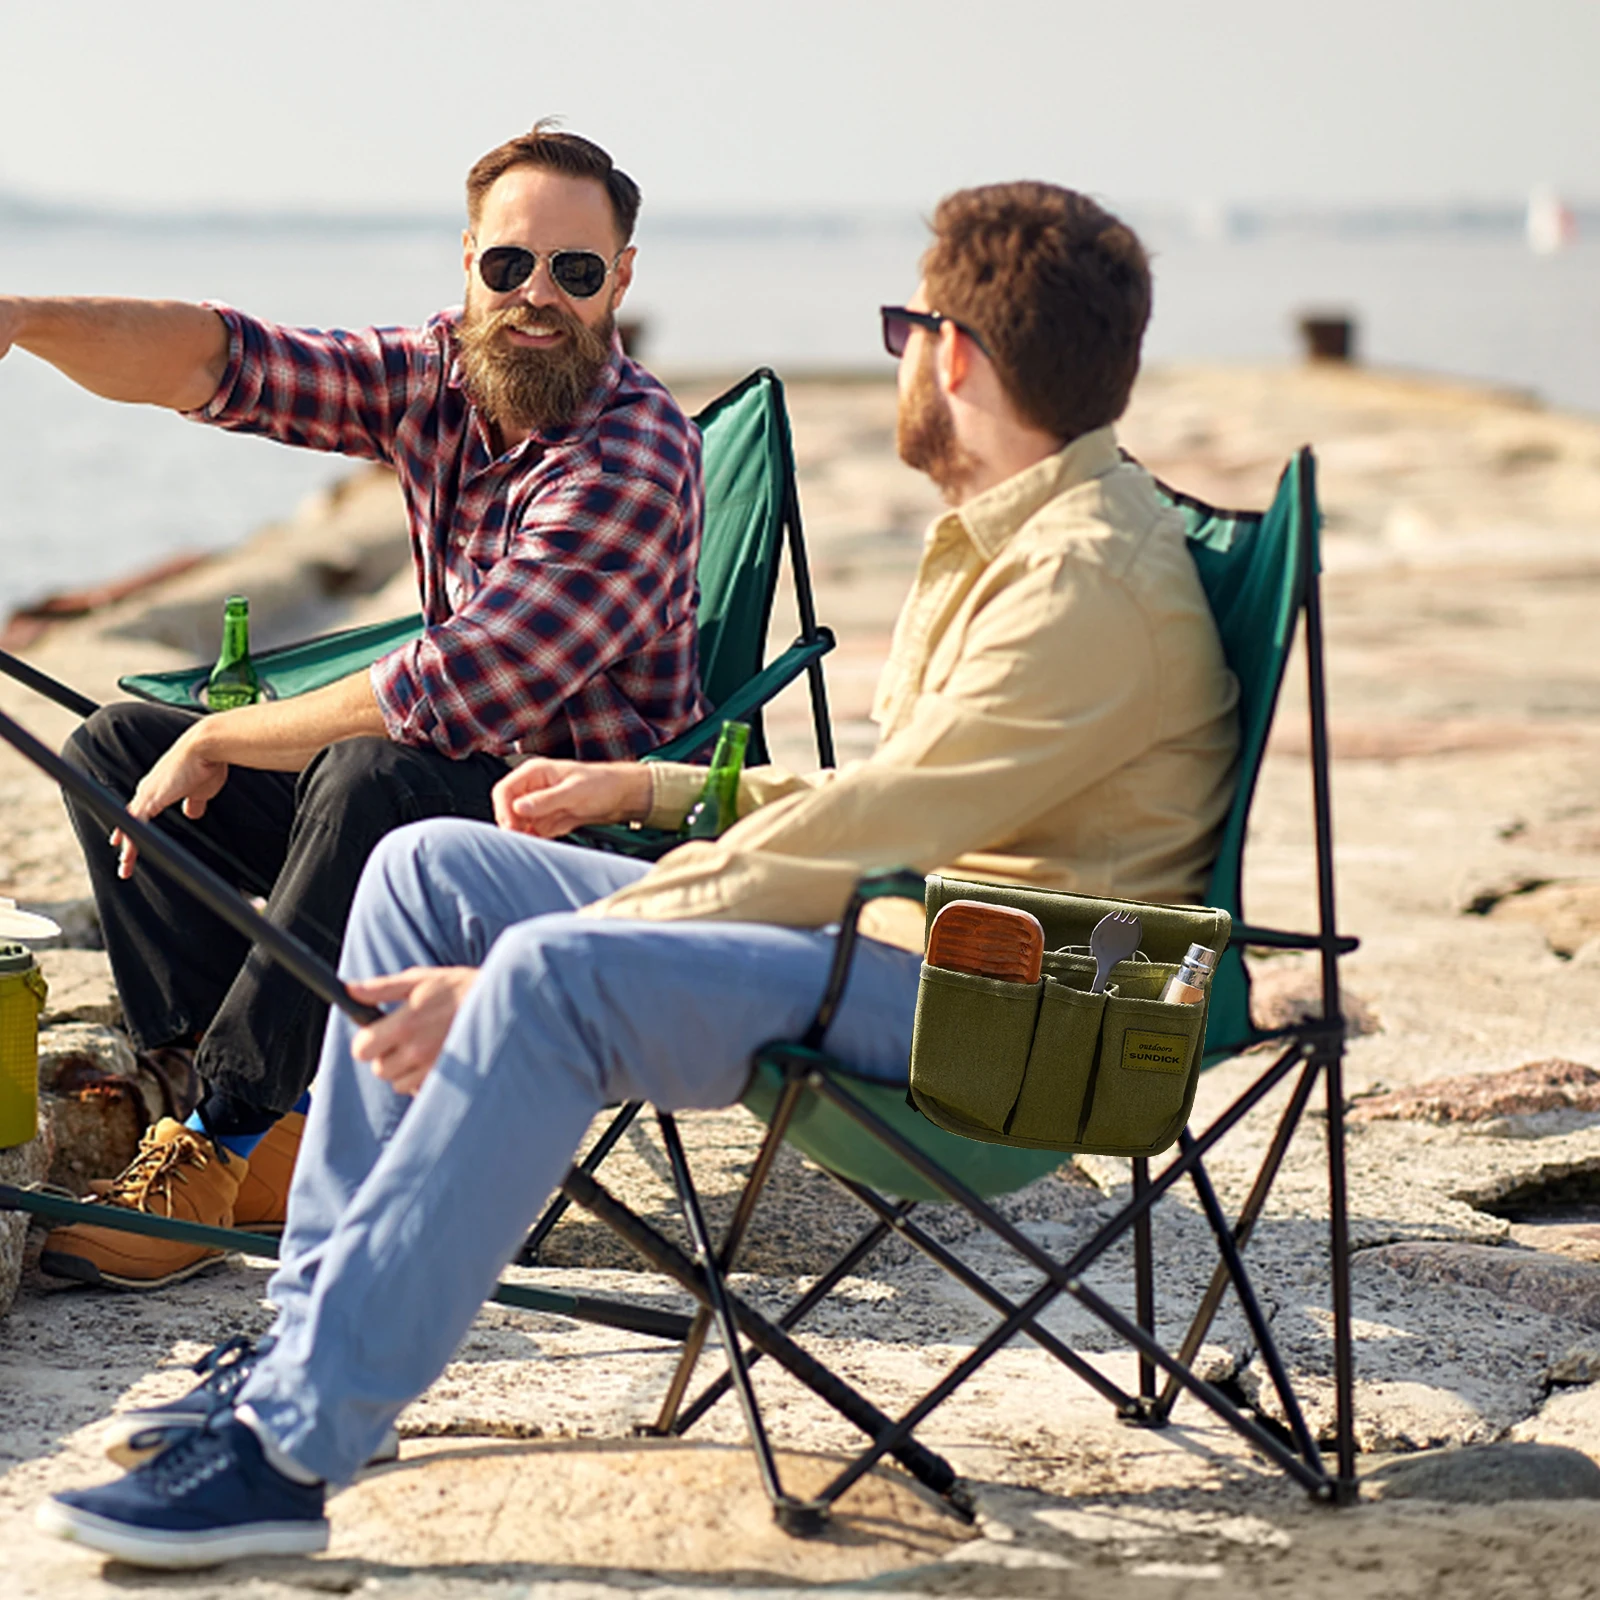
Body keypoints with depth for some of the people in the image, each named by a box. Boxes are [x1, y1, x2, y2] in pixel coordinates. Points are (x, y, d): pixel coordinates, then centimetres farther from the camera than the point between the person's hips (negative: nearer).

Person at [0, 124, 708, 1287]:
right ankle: (272, 1122, -11)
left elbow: (452, 693, -30)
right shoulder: (440, 376, 0)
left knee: (376, 776, -37)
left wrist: (220, 741, -20)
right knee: (117, 750, 2)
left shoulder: (637, 459, -23)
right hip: (456, 777, 9)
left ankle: (227, 1147, -25)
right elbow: (219, 362, -9)